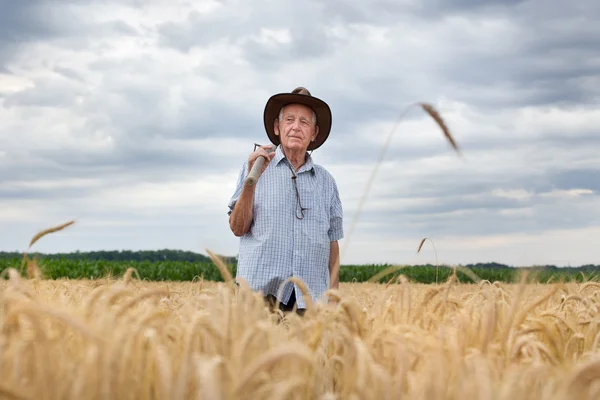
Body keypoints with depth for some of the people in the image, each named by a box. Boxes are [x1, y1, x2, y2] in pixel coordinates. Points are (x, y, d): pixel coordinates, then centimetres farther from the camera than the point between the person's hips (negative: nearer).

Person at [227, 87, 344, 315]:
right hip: (262, 289, -2)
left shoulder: (326, 181, 14)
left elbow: (332, 242, 16)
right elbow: (237, 228, 1)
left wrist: (333, 294, 8)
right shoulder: (256, 167, 7)